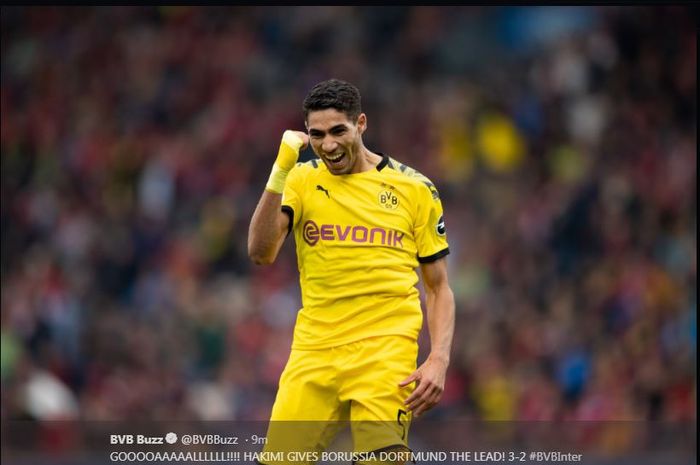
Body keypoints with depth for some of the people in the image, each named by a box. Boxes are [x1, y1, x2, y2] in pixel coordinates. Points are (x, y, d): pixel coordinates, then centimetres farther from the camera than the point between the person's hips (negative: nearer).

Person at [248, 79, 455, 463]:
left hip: (385, 348, -2)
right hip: (314, 349, 2)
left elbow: (438, 288, 9)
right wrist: (280, 171, -17)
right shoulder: (301, 179, 7)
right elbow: (260, 253, -8)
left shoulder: (415, 189, 5)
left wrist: (438, 360, -6)